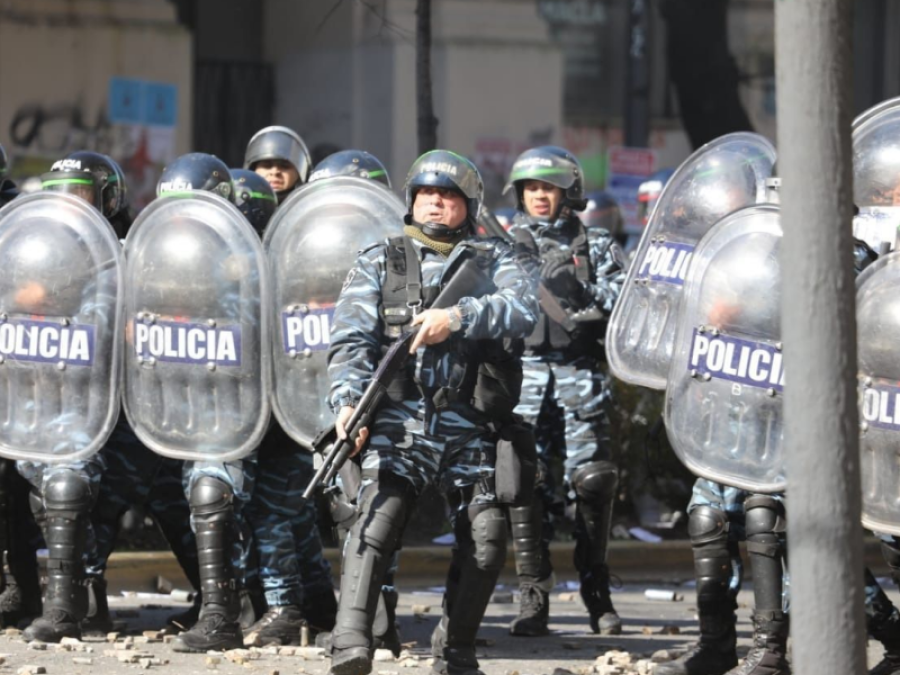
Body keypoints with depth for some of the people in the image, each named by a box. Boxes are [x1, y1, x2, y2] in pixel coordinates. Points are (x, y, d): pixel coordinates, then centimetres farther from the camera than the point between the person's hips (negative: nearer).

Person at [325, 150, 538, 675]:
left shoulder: (491, 259, 15)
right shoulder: (379, 262, 14)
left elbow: (525, 310, -6)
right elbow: (352, 340, 3)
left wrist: (458, 317, -21)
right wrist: (349, 401, -16)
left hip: (468, 427, 1)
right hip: (399, 421, -1)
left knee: (488, 533, -7)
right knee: (379, 515, -21)